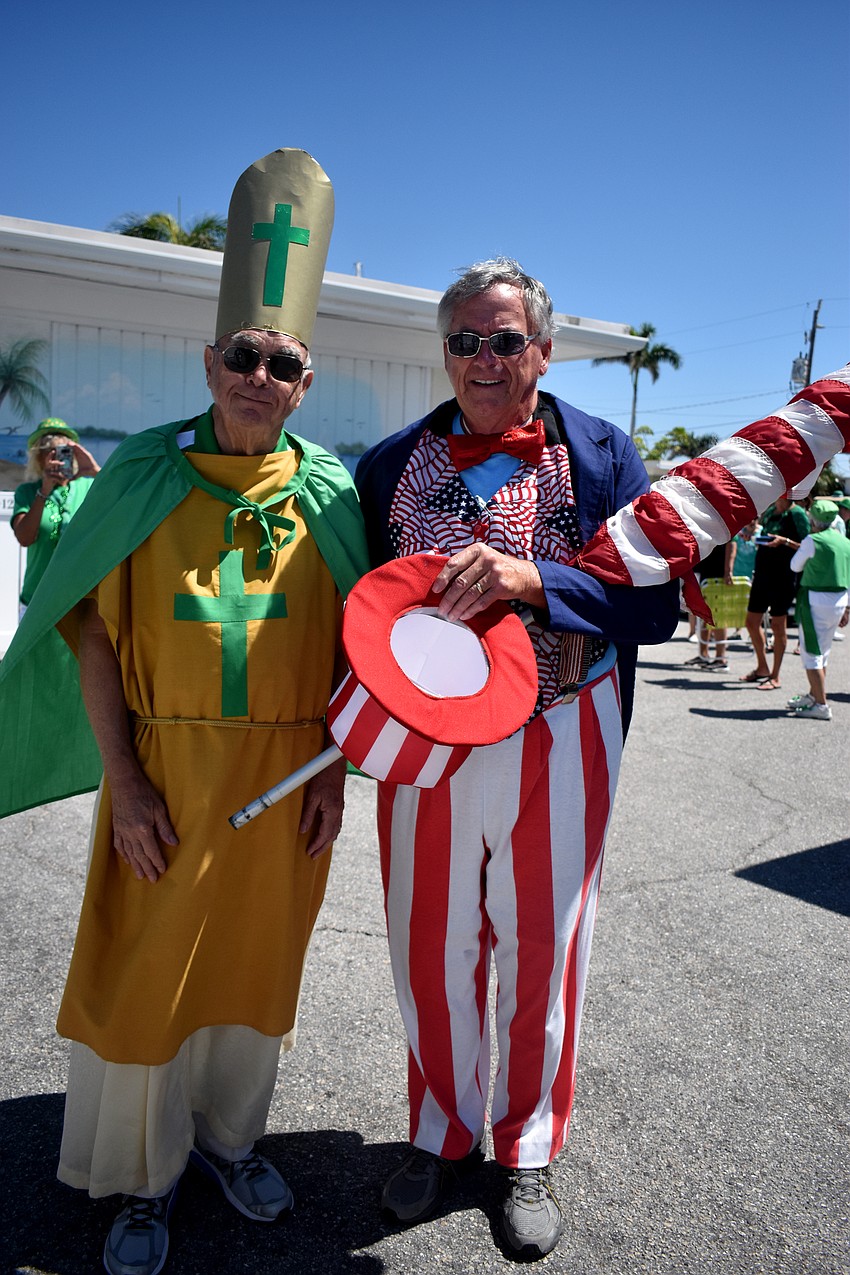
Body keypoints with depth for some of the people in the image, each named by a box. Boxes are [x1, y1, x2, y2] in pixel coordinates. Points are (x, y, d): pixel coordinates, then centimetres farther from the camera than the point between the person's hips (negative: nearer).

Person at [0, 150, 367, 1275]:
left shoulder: (330, 495, 0)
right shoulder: (143, 478, -4)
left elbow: (352, 645, 3)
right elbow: (99, 636, -5)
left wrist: (335, 769, -3)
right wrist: (124, 782, -10)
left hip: (289, 777, 2)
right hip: (168, 771, -1)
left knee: (256, 967, 17)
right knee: (144, 974, 9)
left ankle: (228, 1137, 42)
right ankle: (144, 1176, 35)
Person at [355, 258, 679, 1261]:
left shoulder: (601, 455, -1)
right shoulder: (392, 463, 6)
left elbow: (656, 604, -10)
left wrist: (532, 579, -25)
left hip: (557, 744, -1)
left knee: (540, 951, 13)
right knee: (429, 948, 13)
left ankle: (528, 1151, 38)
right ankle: (442, 1130, 40)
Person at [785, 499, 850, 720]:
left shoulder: (813, 540, -12)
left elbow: (795, 566, 2)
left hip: (816, 600, -7)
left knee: (811, 651, -2)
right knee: (822, 650, 19)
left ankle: (821, 705, -5)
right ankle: (813, 696, 32)